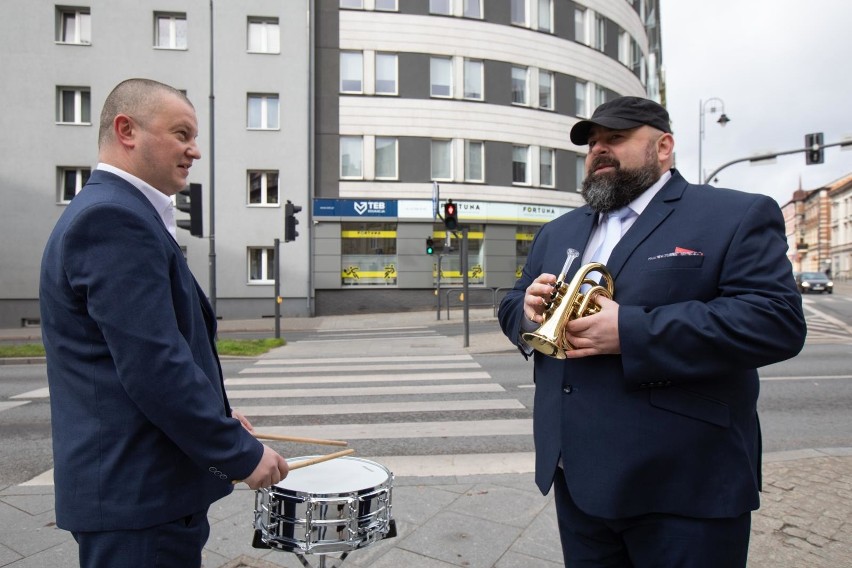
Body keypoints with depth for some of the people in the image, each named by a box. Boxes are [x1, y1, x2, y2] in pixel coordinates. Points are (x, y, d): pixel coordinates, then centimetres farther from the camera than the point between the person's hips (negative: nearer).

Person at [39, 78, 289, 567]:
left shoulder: (110, 211, 13)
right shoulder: (114, 218, -20)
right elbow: (153, 366, -27)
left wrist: (216, 414, 12)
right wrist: (242, 453, -17)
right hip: (138, 492, -10)